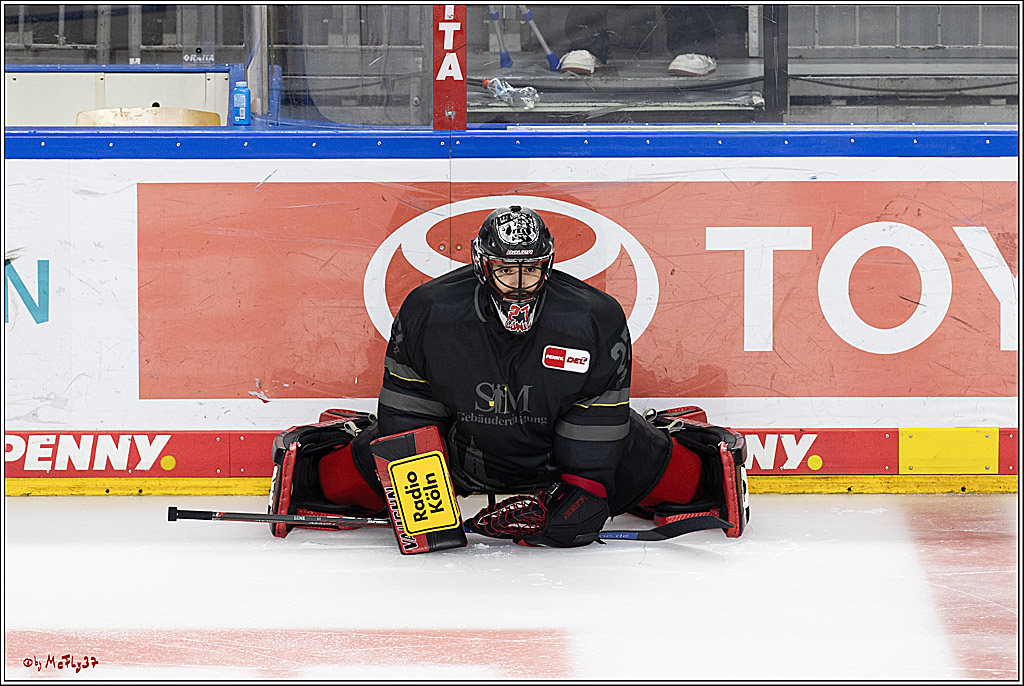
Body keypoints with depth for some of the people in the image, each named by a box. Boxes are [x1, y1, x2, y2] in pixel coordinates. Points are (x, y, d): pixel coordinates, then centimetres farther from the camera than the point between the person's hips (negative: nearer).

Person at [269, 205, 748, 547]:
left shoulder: (595, 319, -24)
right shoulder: (428, 312, -23)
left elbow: (598, 415, -15)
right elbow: (407, 402, -11)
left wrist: (585, 491, -19)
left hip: (557, 457, 0)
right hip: (460, 448, 0)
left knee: (679, 480, -6)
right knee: (346, 481, -8)